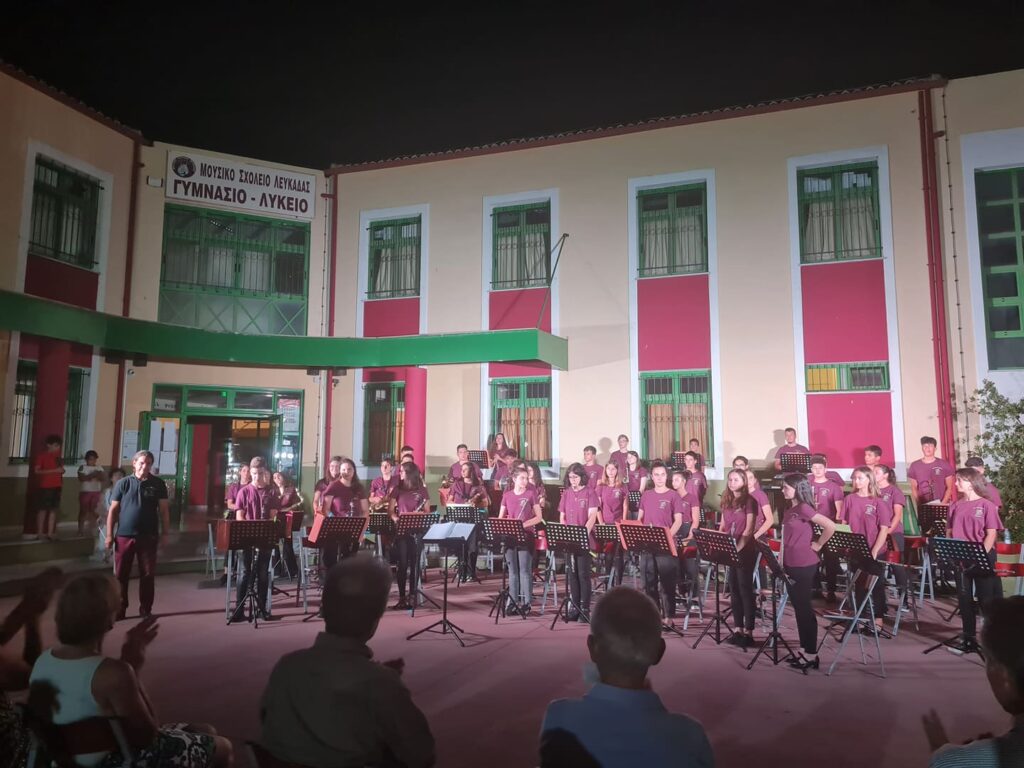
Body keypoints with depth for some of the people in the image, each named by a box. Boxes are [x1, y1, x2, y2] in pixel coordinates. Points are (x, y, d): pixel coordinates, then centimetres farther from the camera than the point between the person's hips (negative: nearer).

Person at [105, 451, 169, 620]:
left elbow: (164, 509, 5)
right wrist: (109, 534, -2)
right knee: (121, 574, 6)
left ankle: (145, 610, 15)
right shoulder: (123, 483, 1)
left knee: (148, 574, 5)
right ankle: (119, 609, 17)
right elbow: (113, 510, 3)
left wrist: (165, 532, 0)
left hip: (149, 536, 0)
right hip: (124, 535, 0)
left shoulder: (158, 484, 3)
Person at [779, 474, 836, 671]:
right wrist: (781, 561, 13)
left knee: (805, 609, 0)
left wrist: (817, 545, -12)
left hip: (805, 566, -8)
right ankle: (804, 650, 25)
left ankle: (811, 655, 10)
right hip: (791, 565, 8)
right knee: (798, 608, 15)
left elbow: (830, 526, -23)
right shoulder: (789, 511, 10)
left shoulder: (804, 508, -15)